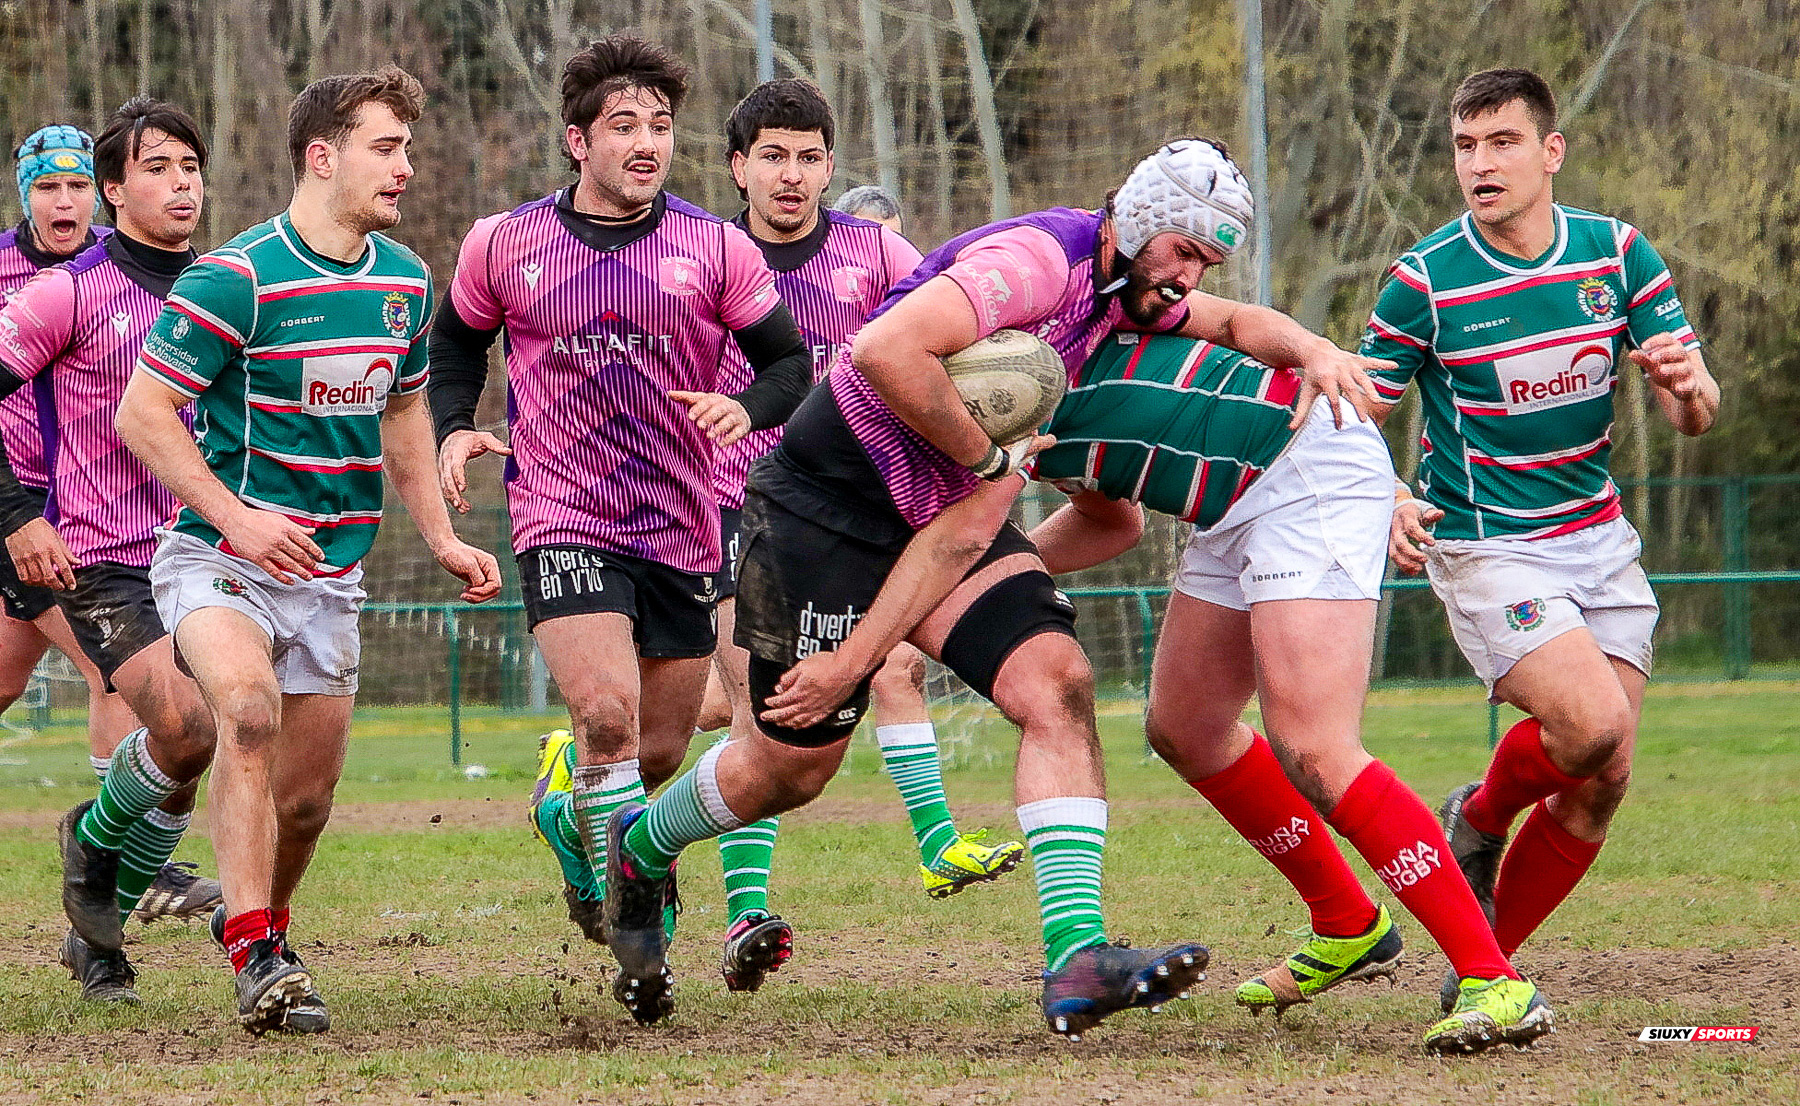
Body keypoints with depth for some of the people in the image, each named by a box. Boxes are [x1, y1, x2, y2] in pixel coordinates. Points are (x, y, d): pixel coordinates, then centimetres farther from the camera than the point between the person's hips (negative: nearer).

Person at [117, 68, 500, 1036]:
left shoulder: (404, 281, 7)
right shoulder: (234, 279, -15)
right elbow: (141, 413, -13)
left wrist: (441, 539, 14)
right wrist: (237, 518, -21)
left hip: (330, 571, 6)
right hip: (217, 555, -6)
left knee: (308, 791, 7)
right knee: (248, 705, -32)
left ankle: (262, 923, 36)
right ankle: (256, 957, -34)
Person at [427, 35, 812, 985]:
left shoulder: (715, 249, 0)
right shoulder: (502, 245, 0)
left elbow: (789, 361, 6)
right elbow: (455, 342, 17)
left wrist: (747, 408, -16)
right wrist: (454, 430, -1)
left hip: (683, 531, 3)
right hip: (562, 523, -3)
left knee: (663, 748, 10)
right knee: (607, 713, -24)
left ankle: (567, 799, 42)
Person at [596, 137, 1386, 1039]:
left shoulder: (1125, 288, 5)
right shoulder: (1040, 260, -25)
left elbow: (1232, 321, 23)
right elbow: (886, 351, -37)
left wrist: (1311, 349, 0)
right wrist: (988, 457, -24)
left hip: (949, 517, 8)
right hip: (825, 506, -8)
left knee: (1057, 684, -16)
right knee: (792, 767, 4)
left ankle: (1077, 957, -25)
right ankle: (637, 852, 36)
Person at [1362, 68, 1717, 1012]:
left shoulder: (1616, 252, -1)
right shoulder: (1424, 280, -11)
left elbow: (1693, 415, 2)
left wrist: (1686, 384, -23)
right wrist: (1391, 502, -22)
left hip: (1600, 539, 5)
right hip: (1484, 547, -5)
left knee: (1601, 784, 0)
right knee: (1590, 722, -25)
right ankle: (1479, 818, 7)